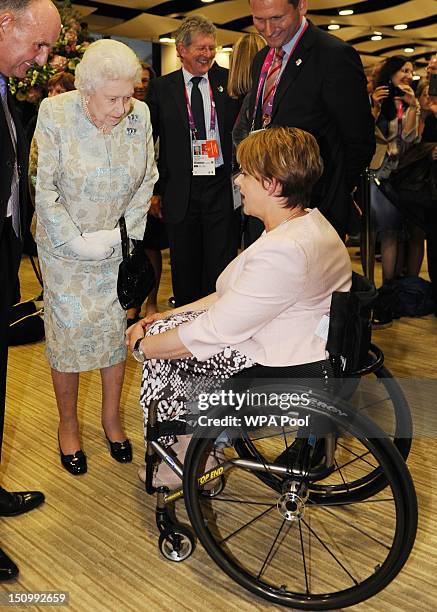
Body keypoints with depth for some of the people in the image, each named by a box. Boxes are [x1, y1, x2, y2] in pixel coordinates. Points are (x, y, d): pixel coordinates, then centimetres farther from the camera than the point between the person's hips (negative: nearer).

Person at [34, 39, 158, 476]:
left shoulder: (139, 115, -6)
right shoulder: (54, 113, -14)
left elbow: (147, 181, 2)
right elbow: (45, 189, -12)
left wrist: (120, 234, -6)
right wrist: (80, 242, -14)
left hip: (117, 248, 3)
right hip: (65, 249, -2)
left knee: (115, 328, 10)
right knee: (68, 333, 5)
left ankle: (111, 417, 29)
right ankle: (67, 424, 25)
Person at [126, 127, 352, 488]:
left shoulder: (285, 252, -31)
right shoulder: (308, 221, 2)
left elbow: (211, 333, -25)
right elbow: (236, 296, 9)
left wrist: (142, 345, -9)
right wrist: (174, 314, 7)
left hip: (281, 371, -9)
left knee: (161, 352, 0)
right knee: (165, 327, 9)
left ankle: (175, 465, 23)